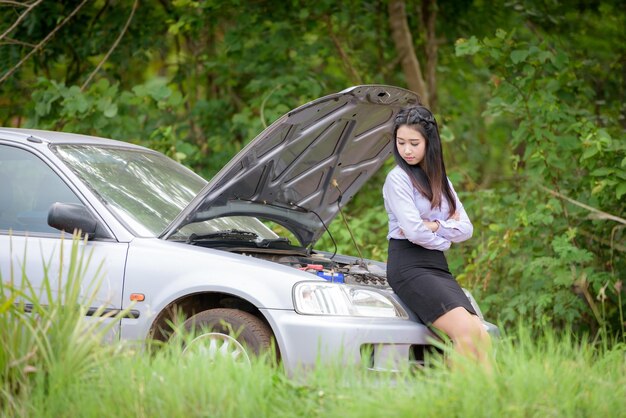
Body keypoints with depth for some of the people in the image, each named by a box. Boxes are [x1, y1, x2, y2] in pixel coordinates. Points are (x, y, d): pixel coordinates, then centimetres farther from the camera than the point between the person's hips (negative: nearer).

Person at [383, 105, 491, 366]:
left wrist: (436, 226, -6)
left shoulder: (440, 181, 20)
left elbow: (466, 229, 10)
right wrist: (446, 234, 4)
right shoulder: (398, 178, -1)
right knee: (464, 330, -26)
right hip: (408, 266, -7)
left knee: (481, 336, -15)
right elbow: (414, 231, -12)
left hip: (438, 266, 7)